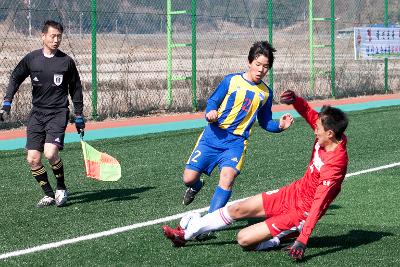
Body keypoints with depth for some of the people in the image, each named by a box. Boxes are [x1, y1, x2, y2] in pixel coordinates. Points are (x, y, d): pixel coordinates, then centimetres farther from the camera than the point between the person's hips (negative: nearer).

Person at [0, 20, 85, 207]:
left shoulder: (66, 61, -1)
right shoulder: (31, 59, 3)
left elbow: (75, 89, 8)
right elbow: (15, 78, 16)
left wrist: (79, 117, 9)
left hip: (58, 113, -3)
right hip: (37, 113, 3)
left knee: (50, 153, -22)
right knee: (33, 159, -3)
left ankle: (61, 188, 2)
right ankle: (49, 195, 13)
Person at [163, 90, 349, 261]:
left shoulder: (335, 164, -31)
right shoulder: (327, 134, -8)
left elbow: (318, 204, -34)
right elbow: (310, 113, 11)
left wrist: (302, 240, -37)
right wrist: (296, 100, -11)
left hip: (302, 211, -8)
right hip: (293, 192, 8)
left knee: (244, 239, -14)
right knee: (238, 209, 9)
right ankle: (185, 234, 22)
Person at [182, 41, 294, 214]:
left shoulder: (266, 93, 11)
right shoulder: (231, 80, 3)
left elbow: (265, 122, 20)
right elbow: (213, 101, 6)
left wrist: (279, 126, 0)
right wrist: (211, 112, -16)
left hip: (236, 141, 1)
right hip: (213, 136, -1)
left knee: (228, 176, -26)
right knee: (189, 178, -5)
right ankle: (196, 186, 34)